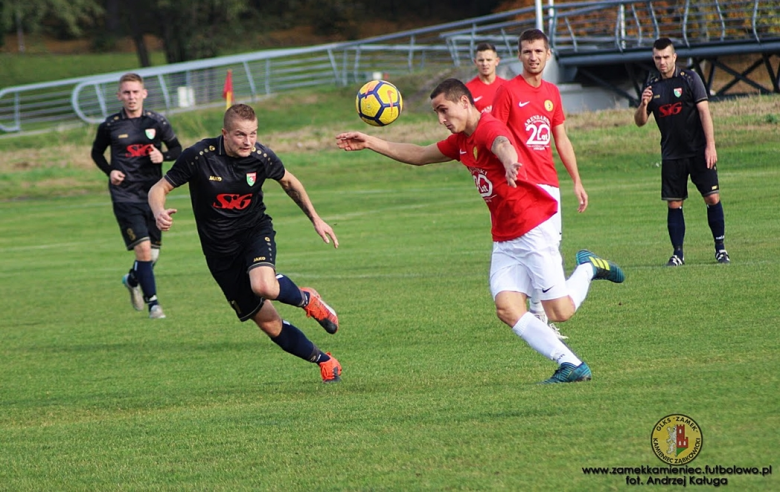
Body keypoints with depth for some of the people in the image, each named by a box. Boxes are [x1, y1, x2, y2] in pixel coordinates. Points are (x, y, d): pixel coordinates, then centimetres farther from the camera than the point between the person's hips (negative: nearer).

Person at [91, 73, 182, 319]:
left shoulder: (156, 121, 1)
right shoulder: (110, 126, -2)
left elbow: (177, 149, 9)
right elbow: (97, 153, 13)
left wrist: (163, 156, -13)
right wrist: (110, 171, -5)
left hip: (152, 193, 3)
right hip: (125, 195, -3)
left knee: (153, 253, 7)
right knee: (143, 248, -14)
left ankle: (133, 279, 39)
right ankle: (152, 301, -3)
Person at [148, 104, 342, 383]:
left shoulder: (262, 157, -12)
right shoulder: (199, 157, -19)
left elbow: (289, 182, 11)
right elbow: (158, 189, -10)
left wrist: (315, 219, 10)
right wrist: (159, 213, -33)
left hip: (255, 231, 0)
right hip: (220, 250, 0)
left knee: (264, 286, -35)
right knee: (269, 324, 1)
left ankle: (307, 299, 0)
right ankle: (324, 361, 23)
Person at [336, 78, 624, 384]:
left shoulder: (489, 128, -17)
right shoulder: (461, 141, 12)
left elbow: (503, 145, -42)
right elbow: (418, 156, 26)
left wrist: (509, 161, -67)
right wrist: (370, 143, 23)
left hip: (534, 230, -9)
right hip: (504, 240, 9)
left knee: (559, 311, -8)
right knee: (507, 309, -11)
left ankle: (588, 269, 21)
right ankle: (572, 365, -8)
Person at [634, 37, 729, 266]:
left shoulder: (689, 78, -4)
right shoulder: (651, 85, 7)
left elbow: (704, 112, -7)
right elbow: (640, 122, 9)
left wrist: (710, 145, -13)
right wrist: (643, 105, -13)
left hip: (698, 151, -3)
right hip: (671, 154, 3)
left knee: (712, 197, -6)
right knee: (673, 204, 0)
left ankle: (720, 248, 5)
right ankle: (678, 253, 5)